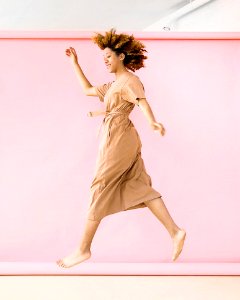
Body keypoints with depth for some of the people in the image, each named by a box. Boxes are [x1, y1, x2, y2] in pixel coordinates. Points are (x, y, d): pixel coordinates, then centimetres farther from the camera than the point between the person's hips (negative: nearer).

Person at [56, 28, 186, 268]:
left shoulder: (129, 80, -7)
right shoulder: (113, 84, 22)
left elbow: (142, 101, -26)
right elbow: (87, 90, 30)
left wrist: (152, 122, -46)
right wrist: (75, 64, 30)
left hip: (118, 138, -10)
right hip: (119, 138, 10)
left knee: (99, 191, -5)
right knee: (140, 187, 5)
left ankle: (83, 249, 3)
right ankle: (175, 232, 2)